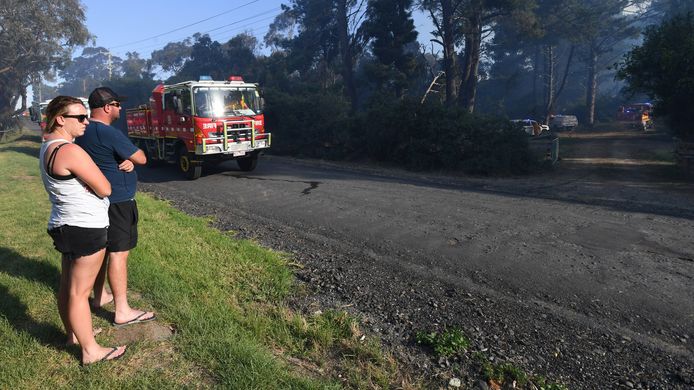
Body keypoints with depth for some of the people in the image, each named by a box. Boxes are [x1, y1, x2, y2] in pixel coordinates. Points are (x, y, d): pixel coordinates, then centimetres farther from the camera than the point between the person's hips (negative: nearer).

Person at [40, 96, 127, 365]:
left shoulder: (48, 147, 11)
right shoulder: (71, 151, -22)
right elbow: (105, 189, -19)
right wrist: (95, 179, 3)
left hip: (65, 225, 10)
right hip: (85, 228, -10)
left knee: (68, 284, 21)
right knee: (79, 291, 0)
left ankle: (73, 334, 38)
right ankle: (91, 351, 13)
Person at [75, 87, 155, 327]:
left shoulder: (83, 132, 10)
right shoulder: (110, 134, -20)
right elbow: (142, 159, -15)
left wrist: (127, 160, -6)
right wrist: (132, 158, 5)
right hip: (116, 202, -10)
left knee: (101, 249, 20)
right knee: (118, 253, -6)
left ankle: (100, 296, 34)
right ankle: (122, 312, 0)